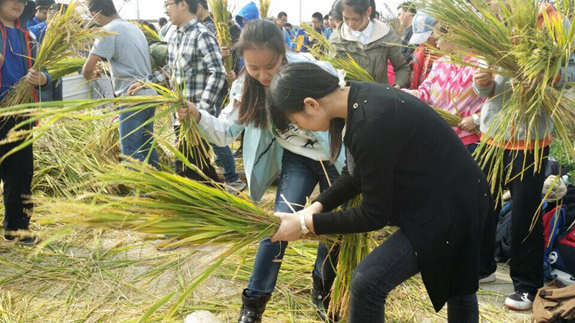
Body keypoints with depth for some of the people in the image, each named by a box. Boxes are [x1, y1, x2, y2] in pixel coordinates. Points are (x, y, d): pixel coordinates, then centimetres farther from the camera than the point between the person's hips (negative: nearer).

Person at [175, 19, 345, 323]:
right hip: (296, 159, 2)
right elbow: (226, 130, -11)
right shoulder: (246, 87, -13)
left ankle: (322, 292, 35)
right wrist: (197, 116, -30)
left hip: (335, 157, -2)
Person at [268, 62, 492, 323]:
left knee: (367, 282, -18)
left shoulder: (370, 123, -32)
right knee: (459, 291, 27)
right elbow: (356, 174, 7)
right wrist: (316, 206, -5)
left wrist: (306, 224, -15)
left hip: (447, 207, -10)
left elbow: (374, 215, -22)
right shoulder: (358, 97, -3)